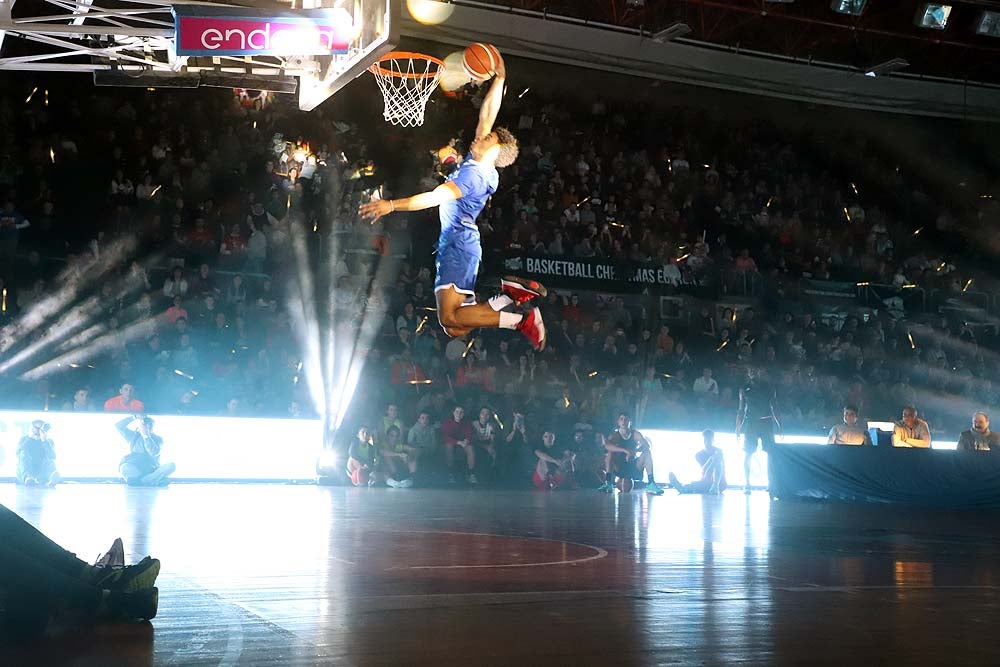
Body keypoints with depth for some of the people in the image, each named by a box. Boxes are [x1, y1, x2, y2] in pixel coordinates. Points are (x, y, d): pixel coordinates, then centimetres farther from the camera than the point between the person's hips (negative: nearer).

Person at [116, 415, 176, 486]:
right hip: (134, 471, 0)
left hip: (152, 472, 1)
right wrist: (134, 418, 6)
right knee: (125, 467, -35)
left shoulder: (157, 439, 10)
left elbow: (154, 452, -10)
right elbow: (119, 426, 8)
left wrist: (145, 435, -13)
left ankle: (138, 481, -38)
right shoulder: (133, 437, 16)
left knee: (171, 466, -29)